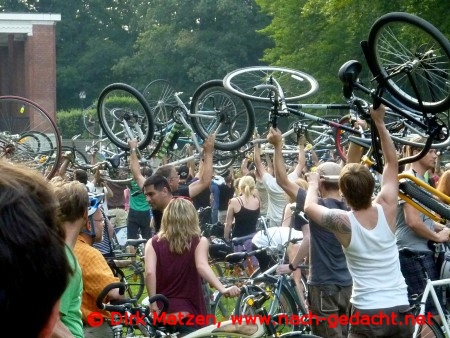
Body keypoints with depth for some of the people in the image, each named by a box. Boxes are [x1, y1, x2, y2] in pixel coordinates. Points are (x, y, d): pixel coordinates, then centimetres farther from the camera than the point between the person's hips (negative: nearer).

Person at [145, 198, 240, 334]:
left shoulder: (154, 243, 2)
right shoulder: (199, 241, -3)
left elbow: (149, 272, -15)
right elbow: (202, 266, -23)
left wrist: (153, 304, -12)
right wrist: (223, 289, -35)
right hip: (189, 312, -2)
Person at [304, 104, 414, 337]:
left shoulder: (343, 222, -9)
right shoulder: (387, 209, -1)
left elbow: (310, 207, 11)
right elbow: (392, 162, 12)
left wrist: (313, 183, 29)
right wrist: (379, 122, 17)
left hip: (368, 314, -4)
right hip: (401, 311, 4)